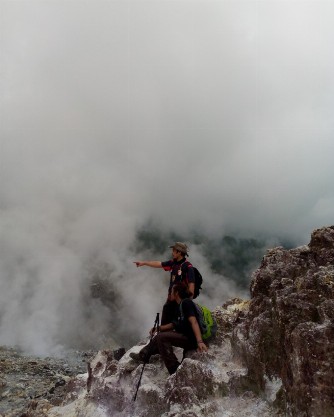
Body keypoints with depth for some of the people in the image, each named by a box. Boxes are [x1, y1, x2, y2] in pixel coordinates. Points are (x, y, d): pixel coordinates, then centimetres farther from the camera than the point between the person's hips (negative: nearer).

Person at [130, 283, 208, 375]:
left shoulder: (186, 302, -12)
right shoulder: (181, 306, 18)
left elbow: (194, 322, -25)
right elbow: (175, 324, 25)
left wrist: (199, 342, -36)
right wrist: (158, 328, 16)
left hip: (190, 339, -10)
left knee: (161, 337, -18)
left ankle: (175, 370, -19)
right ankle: (143, 356, 20)